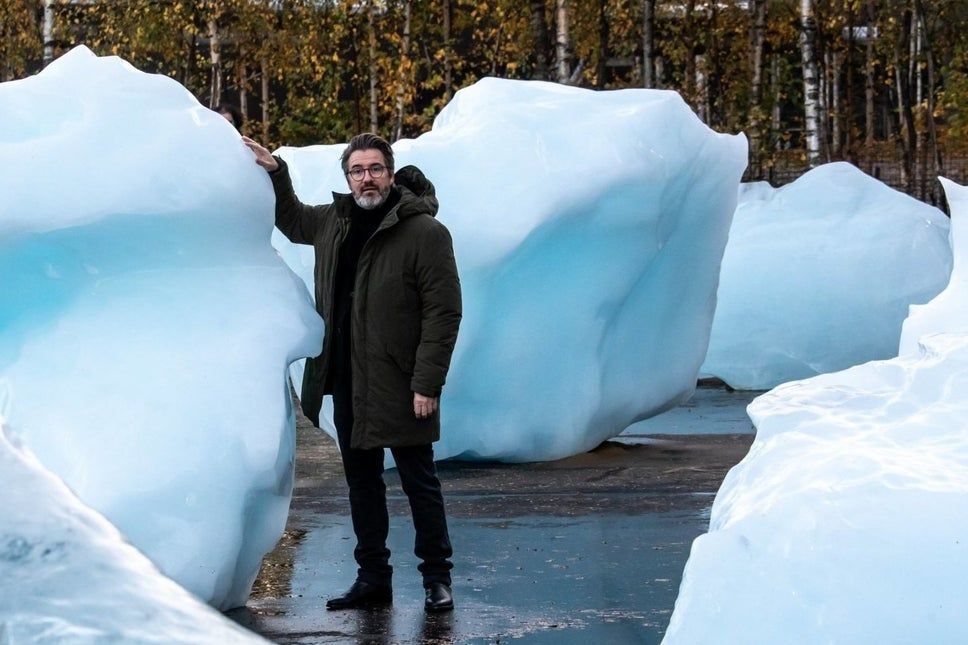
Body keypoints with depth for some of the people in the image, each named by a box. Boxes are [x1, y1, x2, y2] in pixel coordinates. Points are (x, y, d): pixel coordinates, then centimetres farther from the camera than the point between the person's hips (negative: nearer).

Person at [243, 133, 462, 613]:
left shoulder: (425, 232, -12)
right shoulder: (333, 222, 9)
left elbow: (444, 312, -14)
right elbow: (291, 219, 33)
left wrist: (427, 384, -19)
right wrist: (274, 173, 17)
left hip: (399, 385, -7)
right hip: (346, 382, 7)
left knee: (418, 481, 1)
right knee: (361, 481, 13)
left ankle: (437, 578, 10)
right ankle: (372, 577, 21)